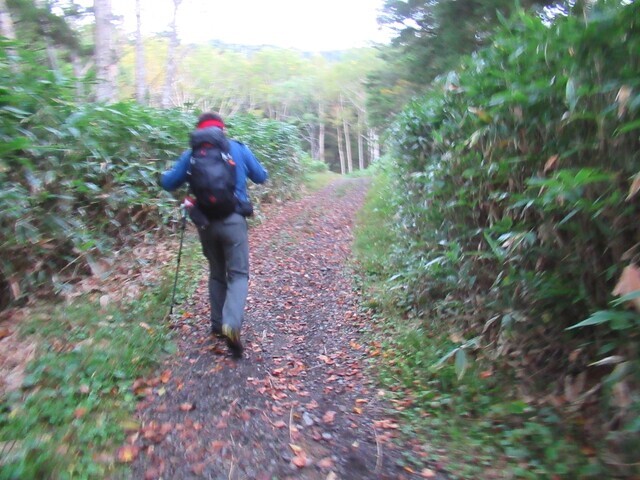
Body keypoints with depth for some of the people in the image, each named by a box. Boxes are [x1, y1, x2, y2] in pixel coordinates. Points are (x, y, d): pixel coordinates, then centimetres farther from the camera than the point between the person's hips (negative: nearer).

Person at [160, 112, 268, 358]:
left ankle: (217, 324, 23)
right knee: (238, 273, -1)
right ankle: (232, 324, -23)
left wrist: (164, 175, 28)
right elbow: (262, 177, 13)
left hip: (205, 223, 3)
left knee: (217, 273, 19)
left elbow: (168, 183, 7)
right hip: (233, 220, -2)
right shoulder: (239, 148, 4)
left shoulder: (191, 154, 5)